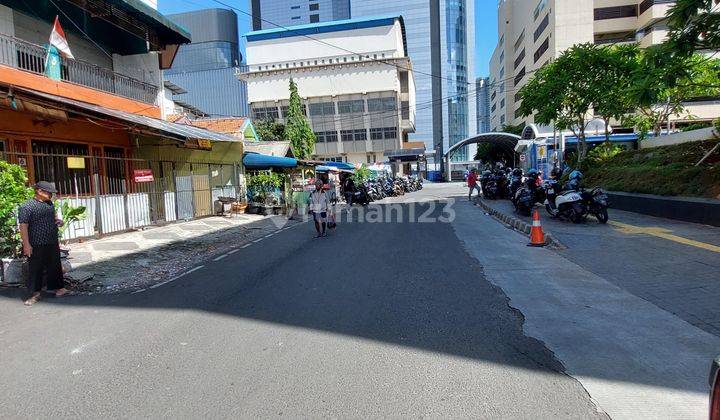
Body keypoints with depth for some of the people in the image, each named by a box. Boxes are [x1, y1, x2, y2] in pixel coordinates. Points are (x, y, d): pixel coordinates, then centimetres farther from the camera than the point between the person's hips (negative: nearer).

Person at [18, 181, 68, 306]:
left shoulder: (50, 203, 9)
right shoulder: (27, 207, -13)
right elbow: (23, 226, -15)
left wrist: (59, 221, 3)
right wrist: (26, 244, -18)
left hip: (53, 243, 7)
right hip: (37, 245, -6)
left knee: (55, 267, 13)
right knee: (36, 269, 4)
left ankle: (56, 287, 25)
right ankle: (35, 293, 14)